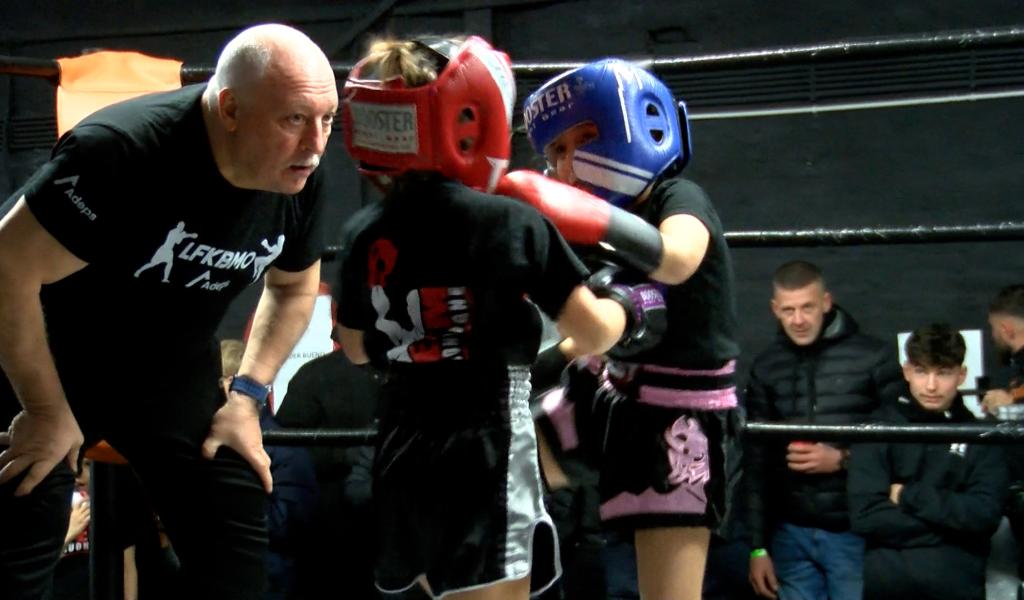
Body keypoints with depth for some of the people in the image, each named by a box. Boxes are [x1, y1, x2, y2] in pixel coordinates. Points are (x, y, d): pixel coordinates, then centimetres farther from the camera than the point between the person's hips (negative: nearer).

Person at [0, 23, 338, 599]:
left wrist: (247, 392, 0)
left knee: (237, 535, 3)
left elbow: (294, 287, 9)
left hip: (171, 366, 6)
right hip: (47, 357, -5)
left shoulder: (303, 182, -13)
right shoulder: (122, 152, -33)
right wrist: (46, 412, -19)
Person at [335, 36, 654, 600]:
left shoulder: (365, 235, 1)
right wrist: (629, 309, 12)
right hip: (487, 452, -6)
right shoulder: (511, 222, -12)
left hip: (403, 455, 6)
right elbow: (593, 333, -8)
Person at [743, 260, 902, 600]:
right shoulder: (766, 368, 9)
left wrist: (842, 459, -14)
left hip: (854, 534, -3)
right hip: (791, 535, 3)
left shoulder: (873, 357, -1)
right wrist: (758, 547, 8)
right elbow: (756, 463, 11)